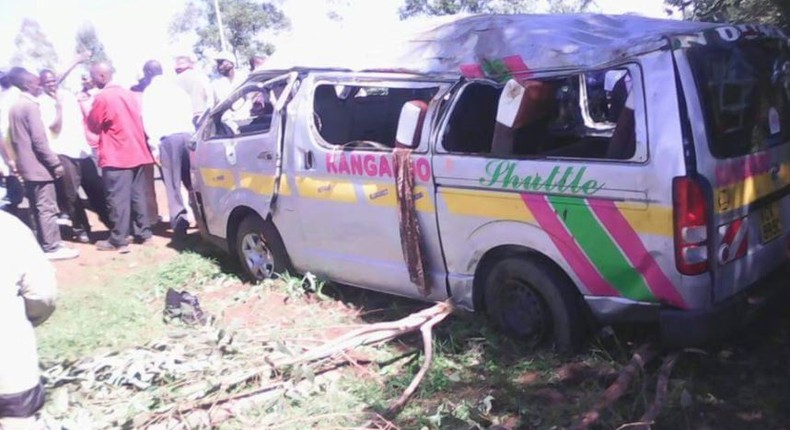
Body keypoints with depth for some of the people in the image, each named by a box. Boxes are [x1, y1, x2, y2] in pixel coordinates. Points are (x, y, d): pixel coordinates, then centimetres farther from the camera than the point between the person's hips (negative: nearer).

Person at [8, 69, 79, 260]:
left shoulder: (15, 107, 14)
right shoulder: (31, 106, -14)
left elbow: (17, 139, 18)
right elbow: (39, 140, -20)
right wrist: (55, 162, -17)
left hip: (27, 166, 9)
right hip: (38, 165, -9)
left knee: (38, 208, 13)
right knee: (47, 208, -5)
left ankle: (45, 244, 19)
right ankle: (52, 247, -2)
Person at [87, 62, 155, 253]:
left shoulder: (102, 98, -12)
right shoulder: (129, 94, 12)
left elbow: (94, 126, -2)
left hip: (116, 157, -7)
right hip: (136, 153, 7)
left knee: (118, 199, -5)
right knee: (138, 195, 11)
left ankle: (119, 240, -3)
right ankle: (143, 233, 16)